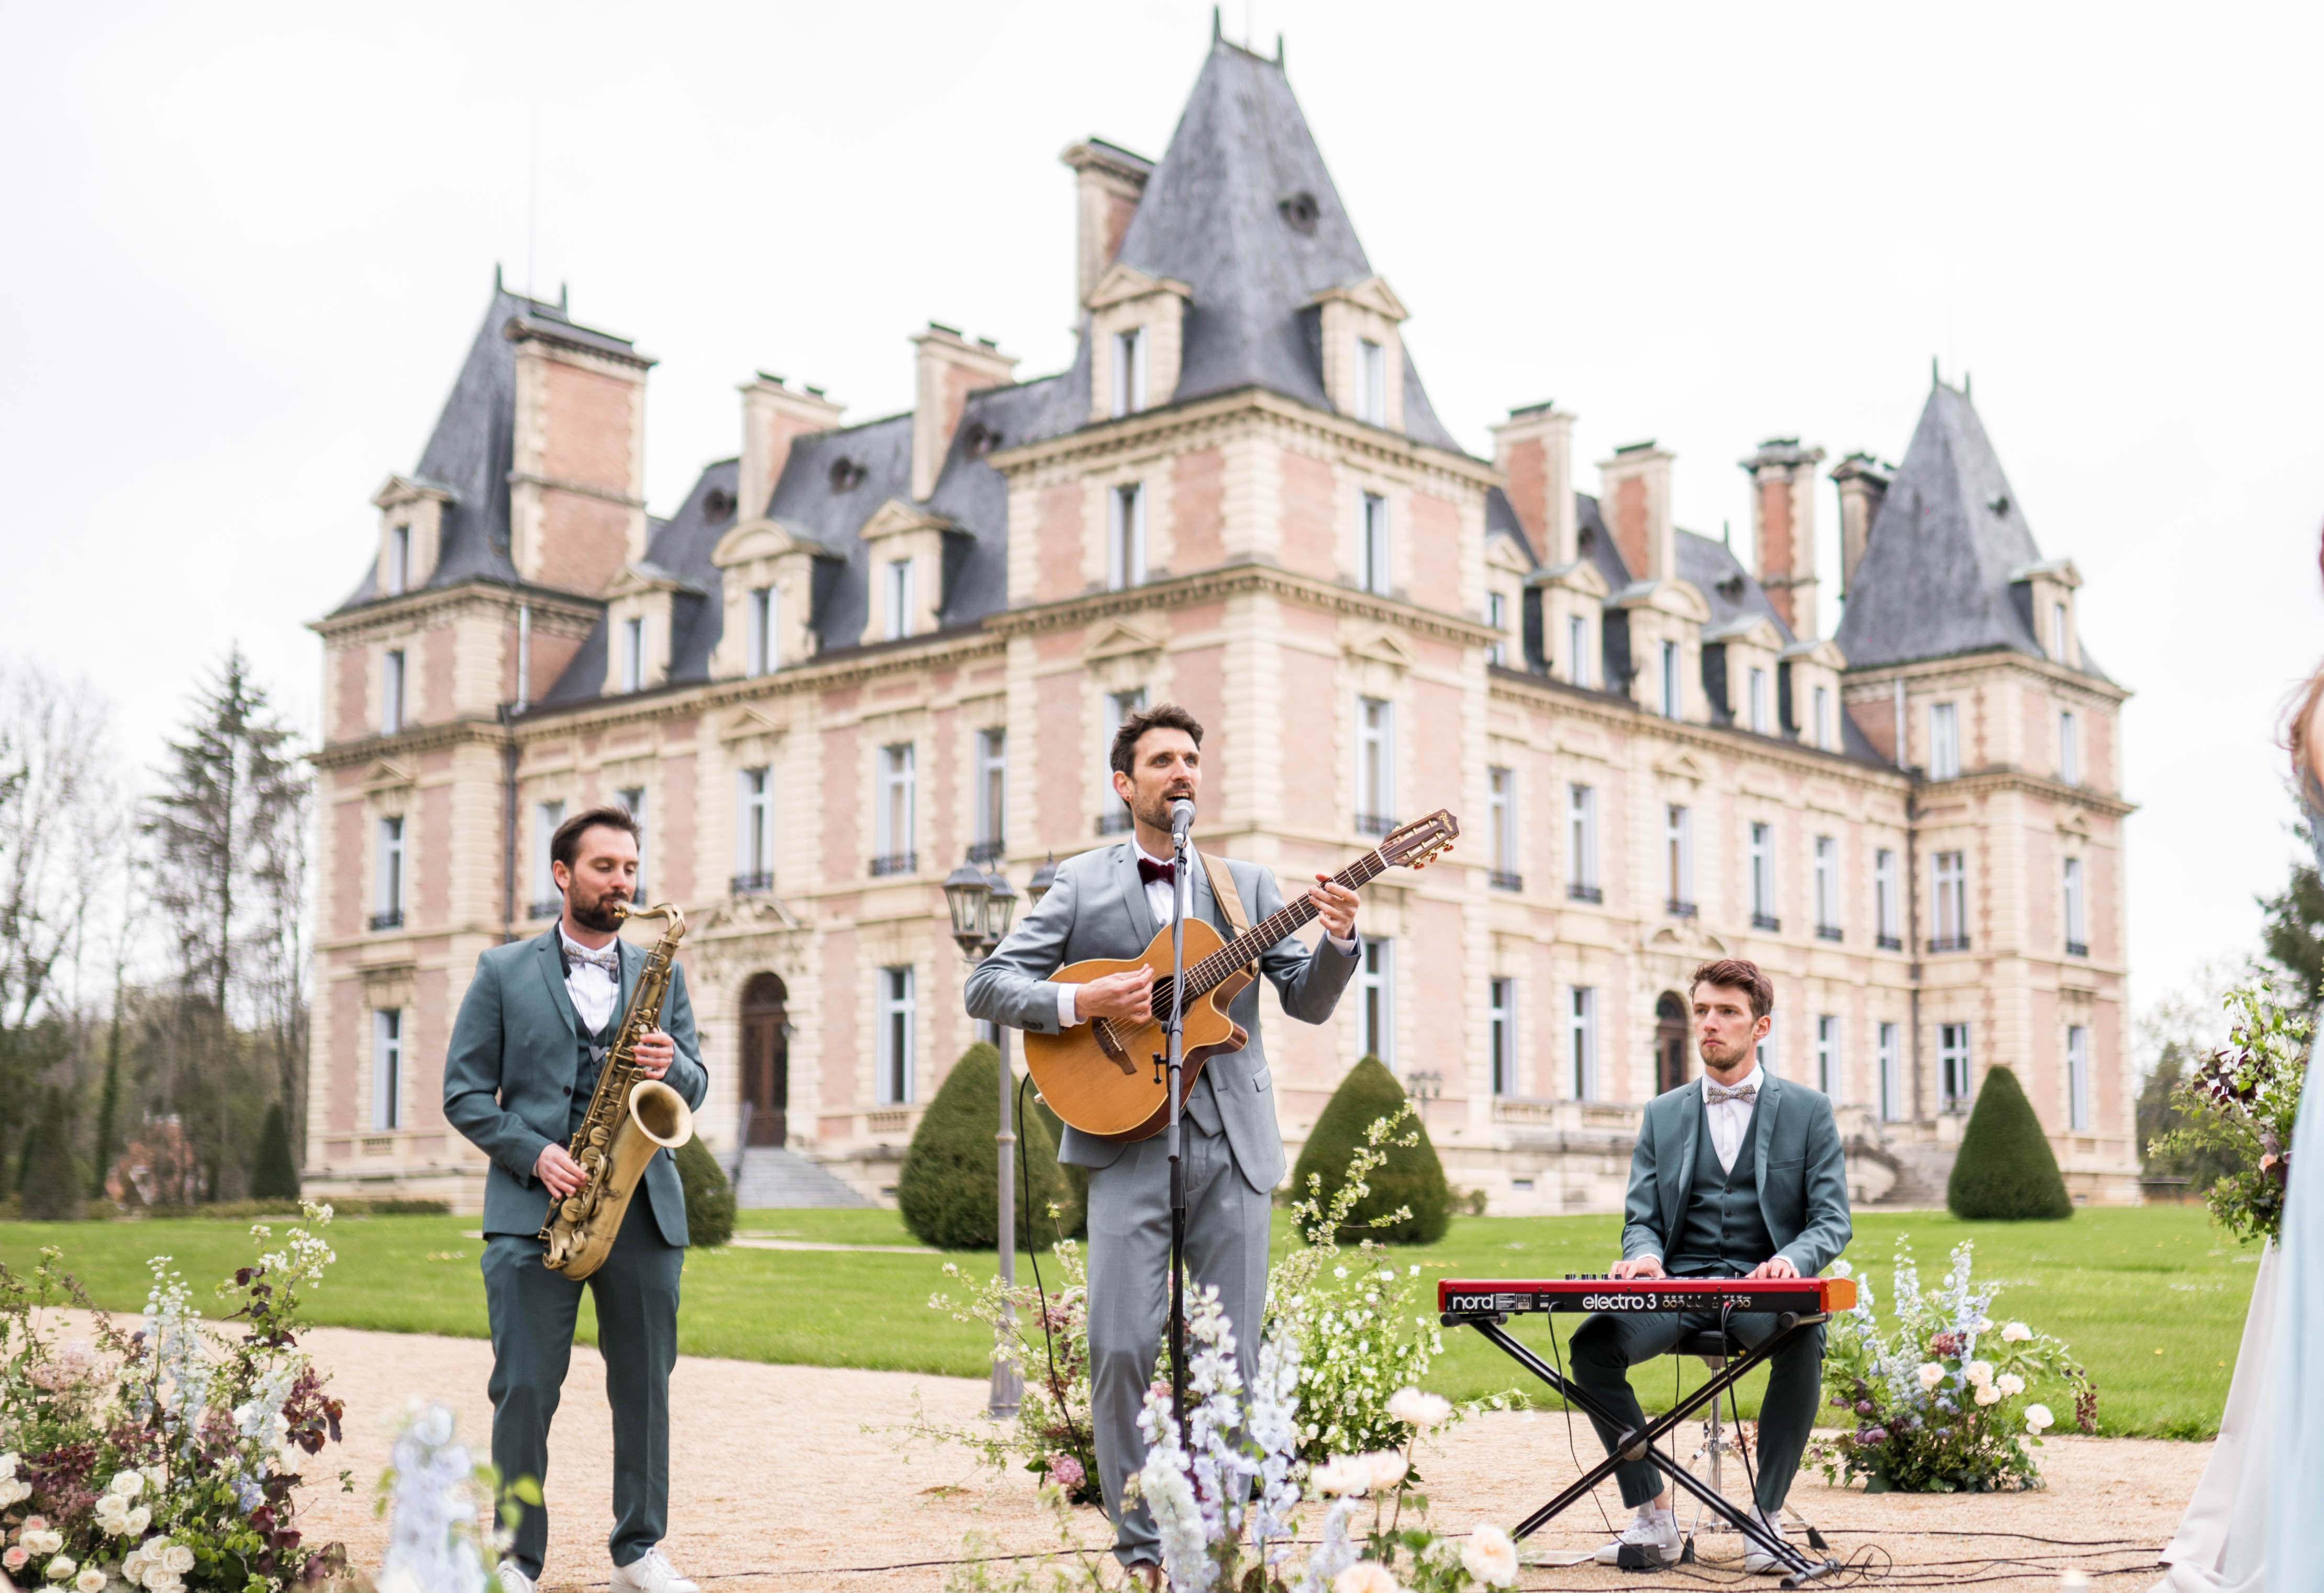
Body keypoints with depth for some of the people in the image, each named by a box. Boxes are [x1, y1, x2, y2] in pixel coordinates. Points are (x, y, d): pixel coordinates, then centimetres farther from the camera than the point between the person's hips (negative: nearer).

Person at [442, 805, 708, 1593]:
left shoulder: (662, 973, 16)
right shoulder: (504, 972, 8)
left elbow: (696, 1086, 14)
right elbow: (464, 1092, 3)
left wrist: (673, 1068, -9)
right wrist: (532, 1153, -12)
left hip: (643, 1205, 3)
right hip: (533, 1205, -2)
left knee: (645, 1386, 6)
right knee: (524, 1389, -4)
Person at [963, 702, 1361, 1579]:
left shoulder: (1246, 884, 15)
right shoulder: (1082, 884, 9)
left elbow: (1308, 1001, 9)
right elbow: (986, 986, 3)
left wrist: (1338, 940, -11)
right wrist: (1081, 1001, -12)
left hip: (1233, 1144, 2)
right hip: (1128, 1140, -2)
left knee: (1231, 1357, 2)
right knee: (1121, 1348, -9)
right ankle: (1141, 1551, 4)